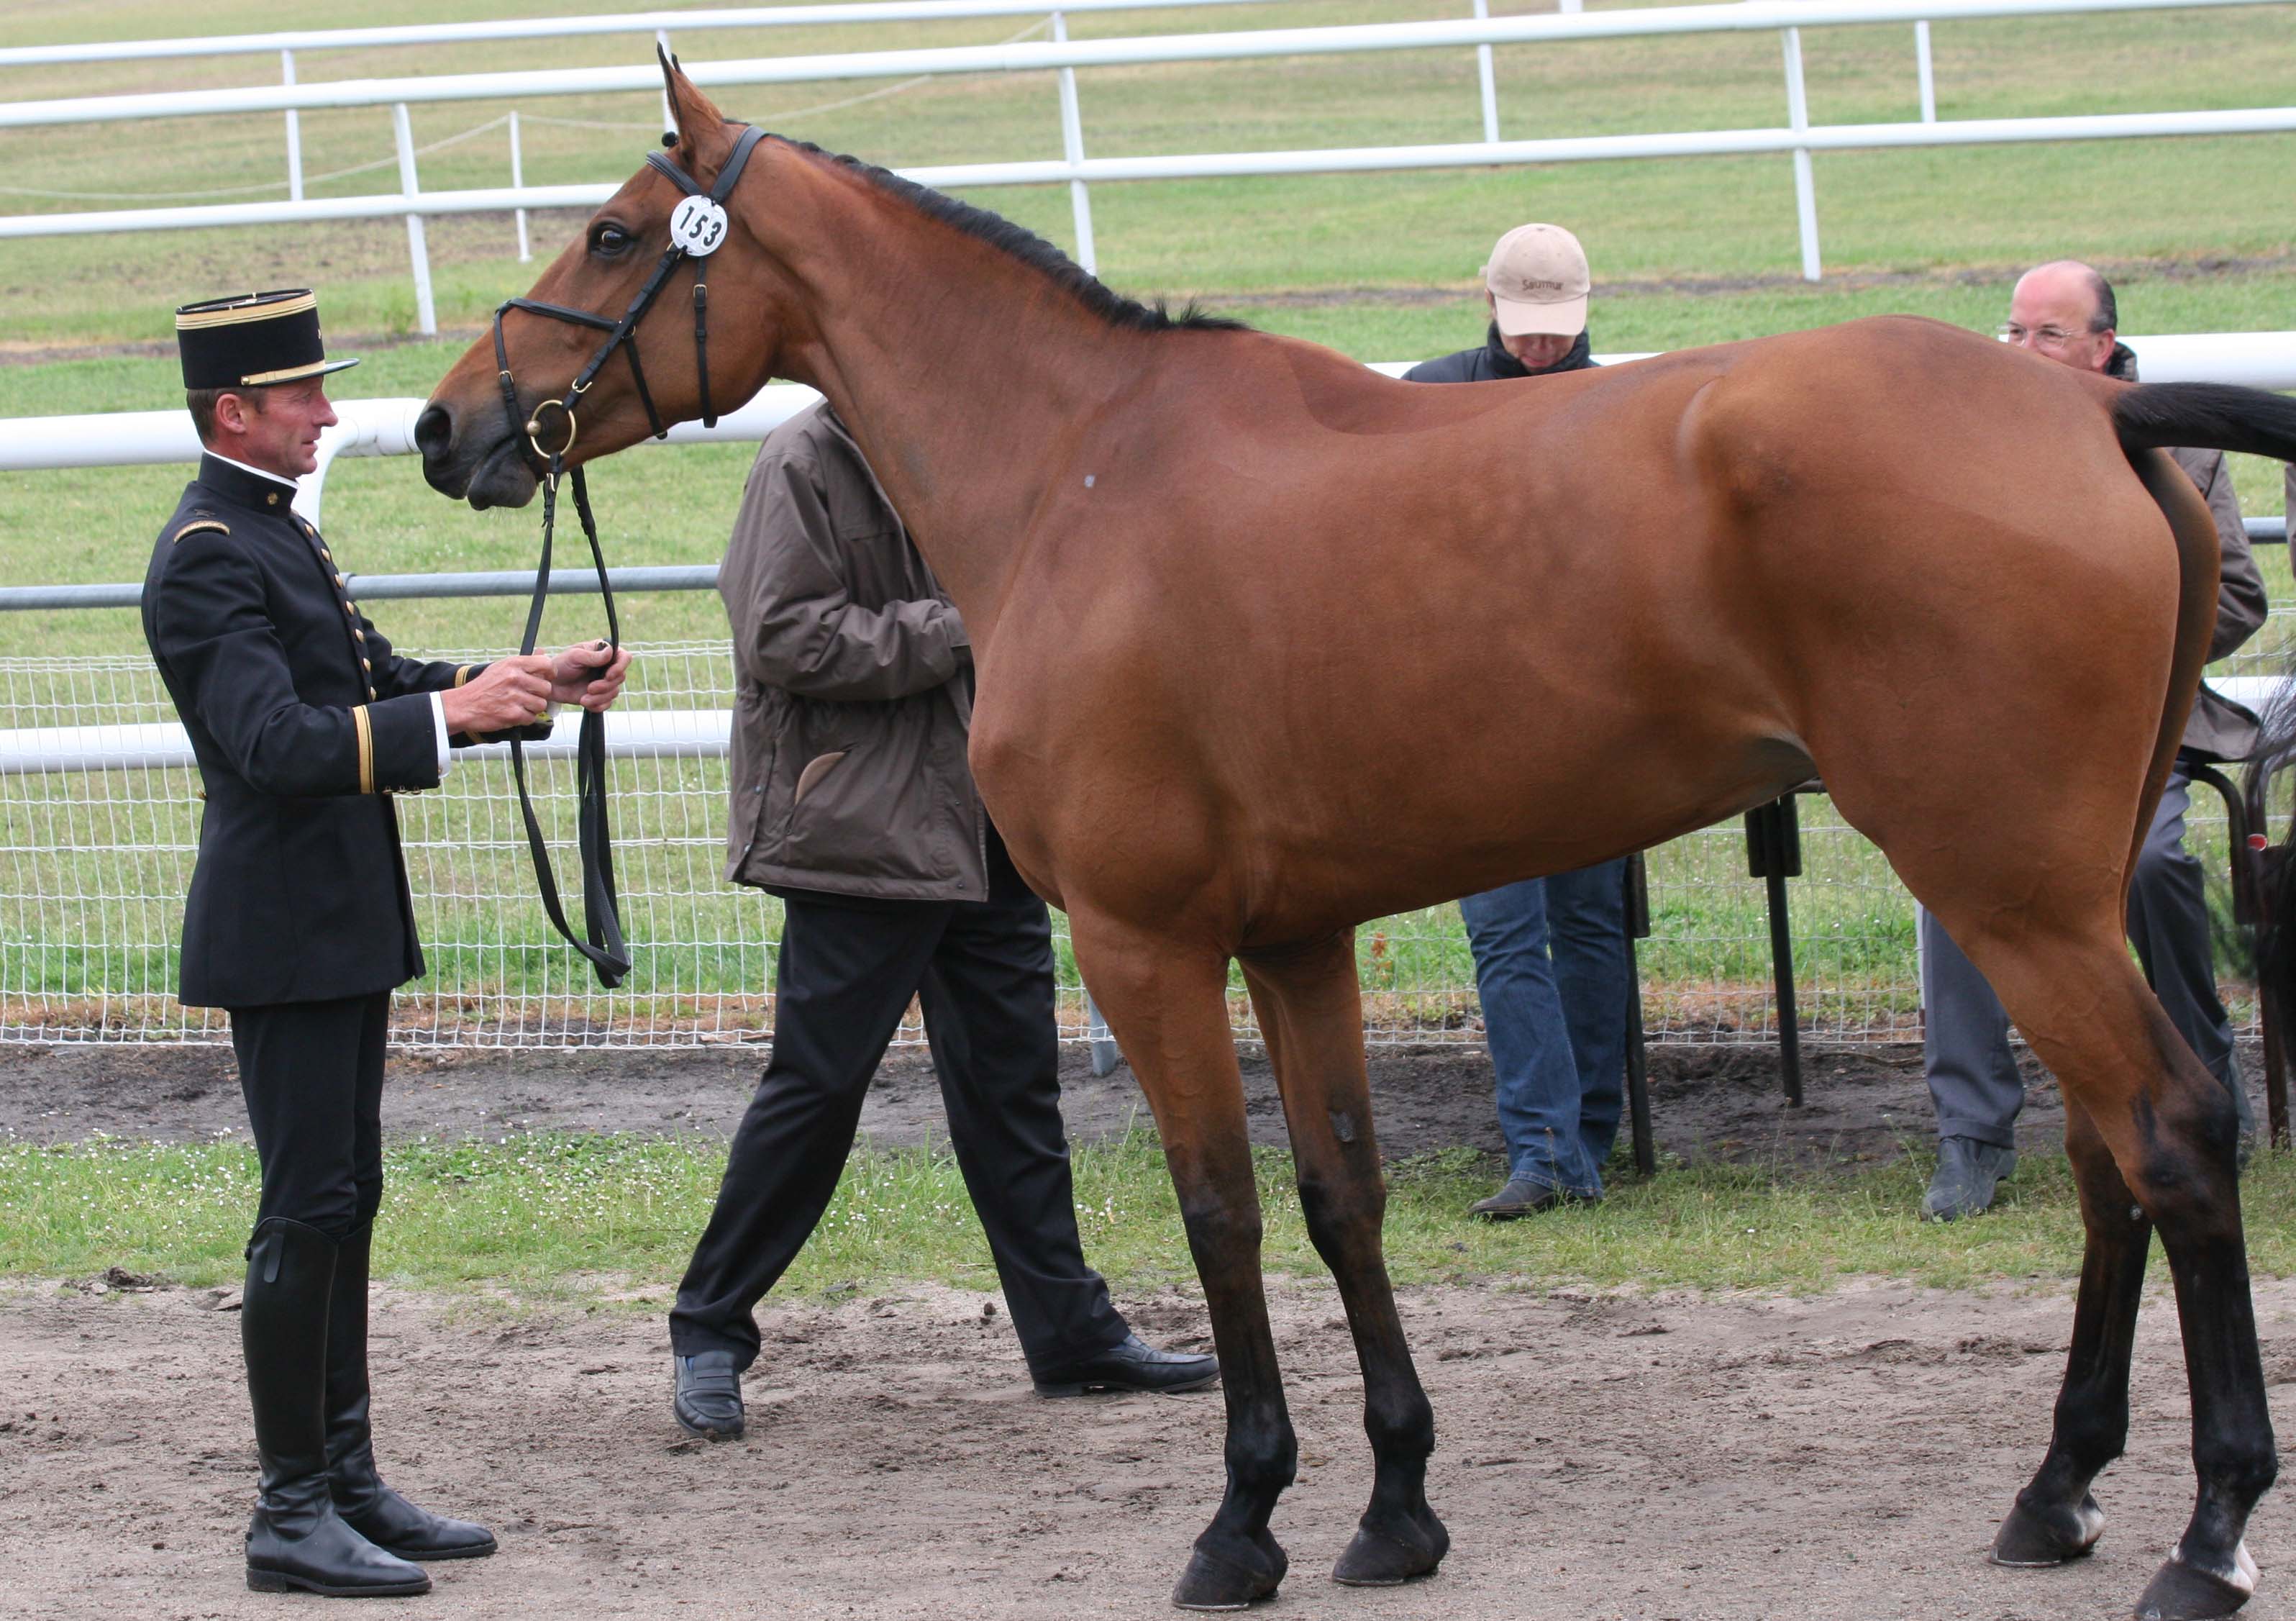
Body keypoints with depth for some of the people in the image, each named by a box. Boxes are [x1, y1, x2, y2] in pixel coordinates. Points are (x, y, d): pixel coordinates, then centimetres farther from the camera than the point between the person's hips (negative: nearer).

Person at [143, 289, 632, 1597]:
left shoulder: (278, 533, 15)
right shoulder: (210, 559, -17)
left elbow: (377, 689, 21)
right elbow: (273, 742, -28)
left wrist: (536, 688, 9)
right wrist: (452, 714, -34)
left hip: (342, 926, 10)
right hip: (284, 934, -10)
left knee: (344, 1203, 14)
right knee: (307, 1211, -7)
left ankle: (348, 1482, 20)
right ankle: (292, 1514, -3)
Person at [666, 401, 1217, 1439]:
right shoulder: (806, 463, -11)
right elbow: (785, 639, -19)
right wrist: (953, 632, -19)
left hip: (984, 829, 8)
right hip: (859, 829, -8)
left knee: (1013, 1078, 10)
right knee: (819, 1080, -3)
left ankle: (1068, 1330, 16)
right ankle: (710, 1332, 9)